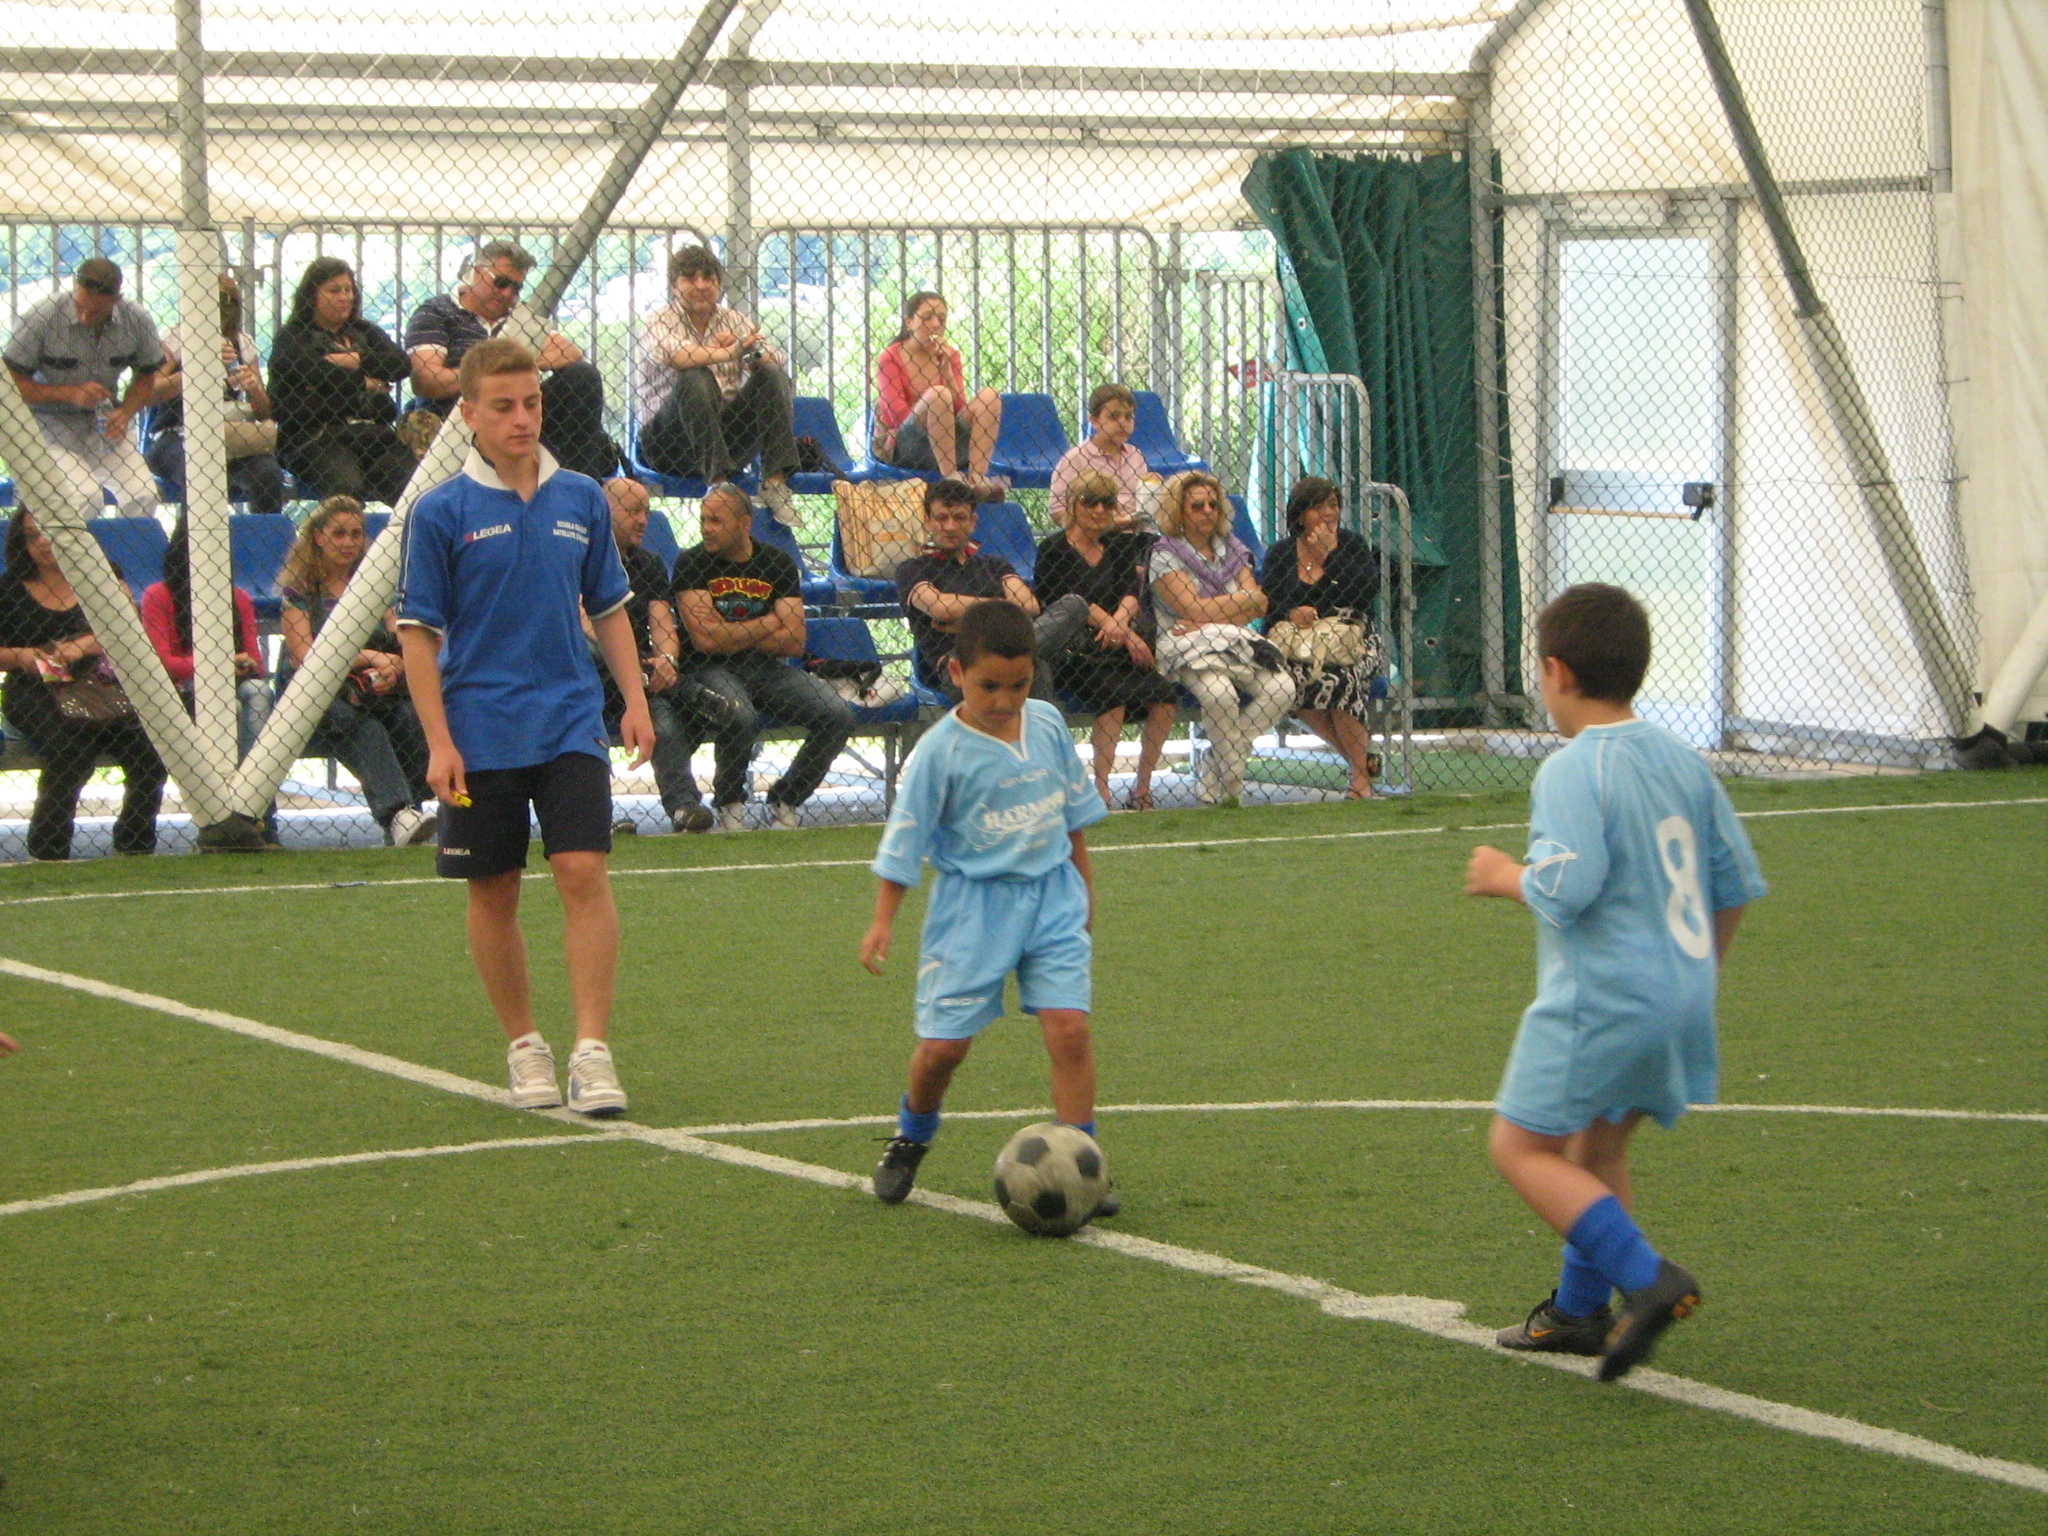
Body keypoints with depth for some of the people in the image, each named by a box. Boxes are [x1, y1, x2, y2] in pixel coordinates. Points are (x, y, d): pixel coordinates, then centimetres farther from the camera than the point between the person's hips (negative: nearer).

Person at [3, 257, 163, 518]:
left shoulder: (137, 321, -7)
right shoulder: (40, 319, -20)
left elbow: (146, 376, 10)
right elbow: (12, 382, -14)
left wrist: (125, 413, -9)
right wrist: (71, 394, -24)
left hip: (102, 422, 4)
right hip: (49, 423, -4)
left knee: (143, 495, -14)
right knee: (82, 496, -28)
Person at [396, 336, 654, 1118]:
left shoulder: (581, 499, 6)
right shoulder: (441, 512, -4)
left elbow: (609, 608, 16)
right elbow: (418, 632, -3)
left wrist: (636, 702, 5)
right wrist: (438, 742, -9)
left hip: (570, 724, 2)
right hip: (480, 733, -1)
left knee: (584, 872, -12)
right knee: (494, 894, 6)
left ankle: (592, 1052, -11)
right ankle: (522, 1046, 21)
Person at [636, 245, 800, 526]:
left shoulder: (734, 321, 14)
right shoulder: (662, 321, 0)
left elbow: (775, 362, 0)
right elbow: (672, 355, -25)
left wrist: (750, 354, -22)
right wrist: (729, 353, -34)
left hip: (728, 435, 4)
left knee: (773, 376, -13)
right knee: (695, 378, -30)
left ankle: (775, 481, -24)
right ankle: (717, 480, -41)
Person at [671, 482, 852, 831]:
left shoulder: (777, 563, 6)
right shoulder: (691, 563, -3)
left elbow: (794, 642, -3)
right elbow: (706, 640, -14)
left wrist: (730, 634, -9)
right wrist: (770, 623, -6)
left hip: (768, 670, 4)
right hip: (712, 671, -4)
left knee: (838, 715, -16)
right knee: (739, 715, -37)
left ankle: (785, 799, 5)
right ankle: (729, 803, -9)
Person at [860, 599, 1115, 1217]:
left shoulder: (1047, 724, 2)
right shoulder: (941, 750, -11)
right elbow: (903, 842, -6)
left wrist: (1083, 889, 21)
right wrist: (882, 922, -7)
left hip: (1052, 894, 3)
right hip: (973, 904, -3)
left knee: (1069, 1027, -11)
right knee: (943, 1043, -1)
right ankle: (911, 1137, 29)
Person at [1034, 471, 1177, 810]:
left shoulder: (1117, 548, 20)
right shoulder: (1054, 549, 5)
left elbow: (1132, 592, 4)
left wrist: (1118, 621, -21)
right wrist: (1122, 631, -19)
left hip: (1116, 653, 5)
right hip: (1070, 652, -5)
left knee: (1164, 694, -23)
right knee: (1112, 692, -34)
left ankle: (1142, 788, -14)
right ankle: (1101, 790, -33)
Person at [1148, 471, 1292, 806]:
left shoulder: (1231, 549, 18)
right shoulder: (1166, 555, 1)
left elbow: (1259, 606, 5)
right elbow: (1192, 608, -11)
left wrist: (1211, 618, -10)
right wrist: (1244, 599, 1)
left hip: (1235, 642, 6)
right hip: (1189, 651, -6)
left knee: (1281, 688, -22)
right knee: (1219, 693, -37)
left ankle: (1212, 774, -11)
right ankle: (1232, 783, -15)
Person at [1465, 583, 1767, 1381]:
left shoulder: (1571, 771, -14)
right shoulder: (1680, 759, 11)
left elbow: (1568, 886, -24)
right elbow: (1737, 881, 15)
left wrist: (1508, 875, -4)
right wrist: (1702, 966, 29)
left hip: (1602, 999, -9)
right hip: (1682, 993, 9)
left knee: (1521, 1145, -2)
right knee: (1598, 1146, 21)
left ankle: (1645, 1277, -15)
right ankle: (1578, 1310, 26)